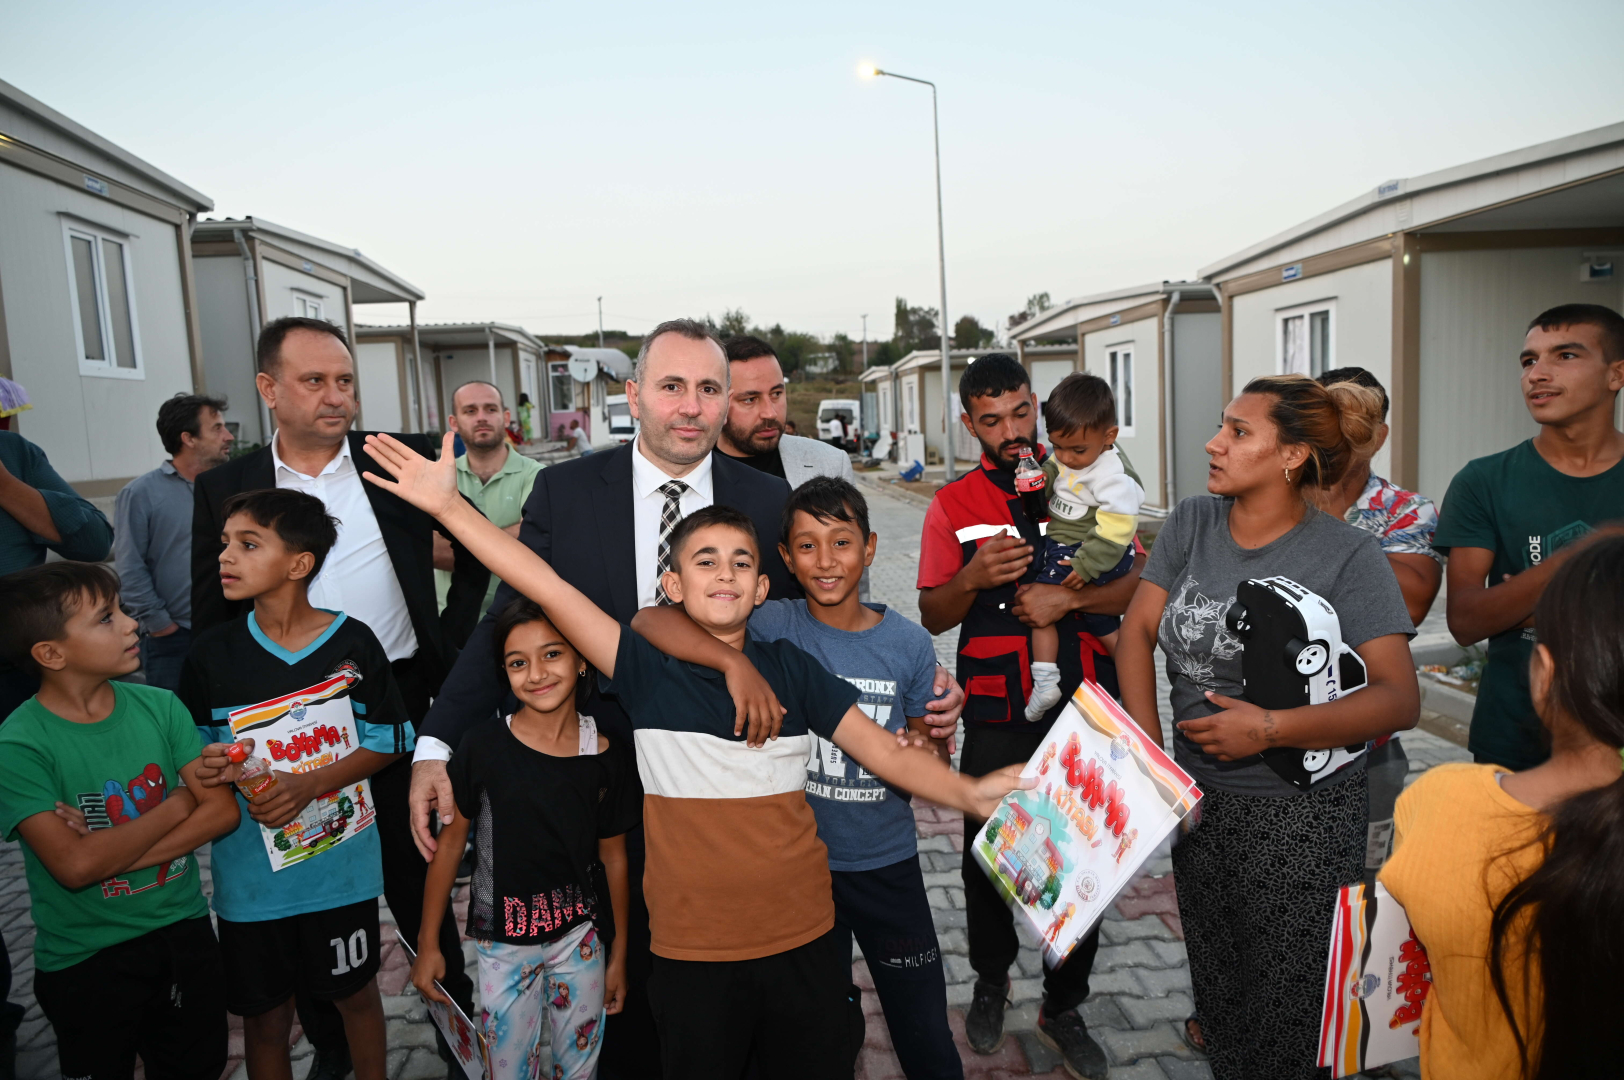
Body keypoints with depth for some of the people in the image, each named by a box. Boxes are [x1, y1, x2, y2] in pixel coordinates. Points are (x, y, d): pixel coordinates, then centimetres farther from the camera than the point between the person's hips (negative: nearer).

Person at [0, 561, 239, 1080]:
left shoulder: (159, 706, -6)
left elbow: (223, 809, -10)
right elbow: (75, 866, -26)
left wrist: (113, 854, -19)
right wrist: (177, 805, -15)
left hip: (184, 934, 4)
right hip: (85, 961, -3)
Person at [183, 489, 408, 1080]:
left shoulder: (352, 643, -11)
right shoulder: (214, 651, -6)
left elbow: (384, 743, -6)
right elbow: (191, 747, 5)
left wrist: (307, 786, -19)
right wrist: (207, 769, -18)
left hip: (342, 866, -1)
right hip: (249, 871, 2)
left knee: (356, 992, 17)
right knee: (265, 1014, 15)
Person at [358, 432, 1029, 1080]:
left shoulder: (791, 670, -1)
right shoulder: (646, 668, -7)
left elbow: (885, 751, -1)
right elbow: (548, 588, -14)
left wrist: (968, 792, -14)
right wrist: (448, 506, -18)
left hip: (803, 938, 2)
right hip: (693, 951, -1)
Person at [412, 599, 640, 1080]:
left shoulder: (608, 756, -9)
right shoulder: (484, 744, -13)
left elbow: (613, 857, 1)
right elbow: (450, 841, -4)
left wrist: (618, 955, 8)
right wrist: (428, 942, 0)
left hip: (580, 937, 1)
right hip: (502, 941, -1)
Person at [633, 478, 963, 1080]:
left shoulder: (909, 644, -7)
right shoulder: (774, 629, -13)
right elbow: (649, 620, -26)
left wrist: (927, 749, -18)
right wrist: (737, 662, -39)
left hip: (887, 862, 1)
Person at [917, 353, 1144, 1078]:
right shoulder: (953, 505, 2)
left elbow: (1139, 581, -1)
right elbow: (932, 617, 3)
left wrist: (1067, 598, -17)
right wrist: (973, 578, -17)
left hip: (1084, 705, 1)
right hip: (997, 717, 0)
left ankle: (1063, 1007, 29)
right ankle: (991, 982, 38)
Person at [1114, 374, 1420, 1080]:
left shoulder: (1348, 555, -13)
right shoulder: (1192, 523, 0)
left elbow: (1400, 699, -17)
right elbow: (1138, 630, 0)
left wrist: (1271, 729, -24)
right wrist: (1147, 747, -8)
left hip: (1303, 814, -4)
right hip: (1199, 801, 4)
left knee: (1289, 1006, 7)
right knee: (1216, 987, 20)